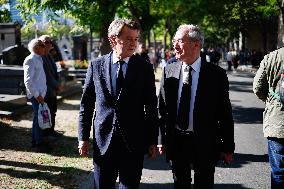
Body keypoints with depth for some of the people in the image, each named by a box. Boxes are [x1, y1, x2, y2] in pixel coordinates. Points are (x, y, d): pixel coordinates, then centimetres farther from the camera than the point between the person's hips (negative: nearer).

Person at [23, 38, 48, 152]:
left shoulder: (38, 59, 15)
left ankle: (35, 141, 26)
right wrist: (37, 95, -19)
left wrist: (41, 93, 16)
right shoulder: (30, 60, -14)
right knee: (38, 119, -6)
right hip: (36, 95, -10)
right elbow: (28, 81, -19)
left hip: (40, 94, 10)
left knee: (37, 118, 16)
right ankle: (39, 144, 0)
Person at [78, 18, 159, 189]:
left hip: (134, 142, -1)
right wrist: (83, 137, 4)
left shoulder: (145, 68, -2)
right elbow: (86, 104, 6)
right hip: (103, 141, 1)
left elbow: (151, 107, 1)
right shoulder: (96, 66, 1)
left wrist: (153, 141, 1)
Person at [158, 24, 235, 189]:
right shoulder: (169, 70, 0)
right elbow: (162, 107, 5)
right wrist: (162, 139, 3)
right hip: (175, 142, 3)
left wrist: (228, 147, -4)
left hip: (205, 144, -2)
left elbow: (225, 113, -5)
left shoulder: (217, 74, -8)